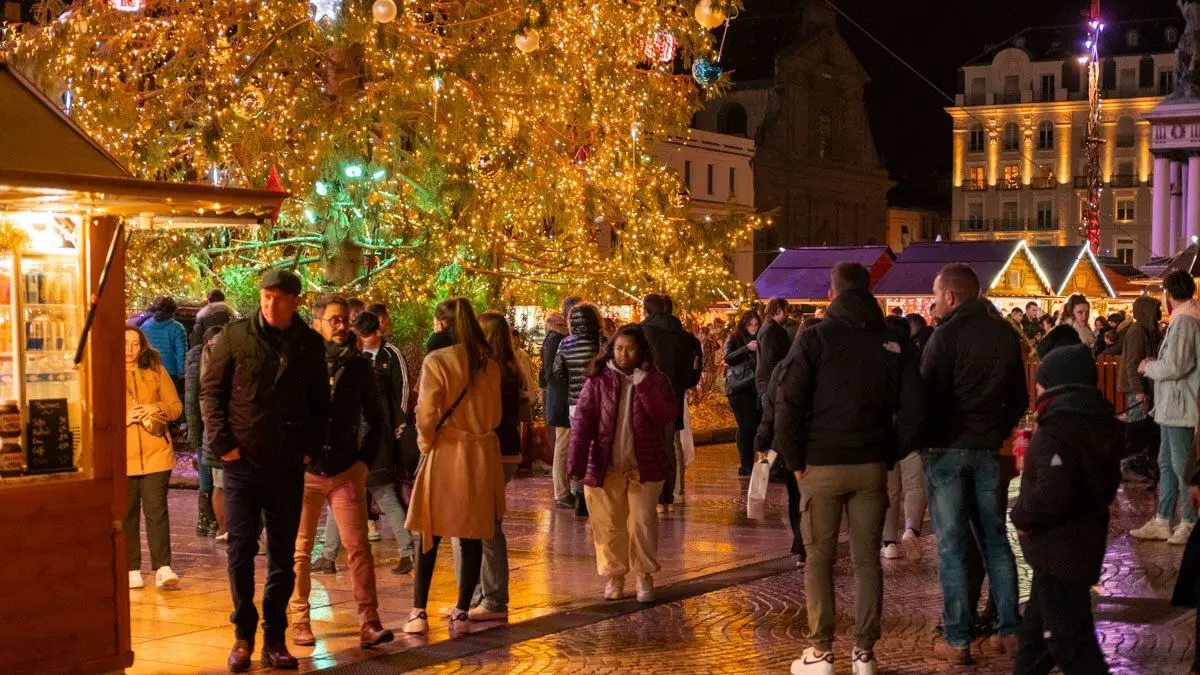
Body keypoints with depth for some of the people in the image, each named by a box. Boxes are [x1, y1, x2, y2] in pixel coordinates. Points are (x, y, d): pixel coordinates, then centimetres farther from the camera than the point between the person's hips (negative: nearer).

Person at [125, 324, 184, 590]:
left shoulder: (156, 371, 9)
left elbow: (176, 406, 10)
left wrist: (157, 408, -10)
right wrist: (125, 417, -14)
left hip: (156, 452, 0)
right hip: (123, 456, 0)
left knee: (156, 508, -6)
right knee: (127, 513, 5)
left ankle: (163, 568, -8)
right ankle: (132, 569, 13)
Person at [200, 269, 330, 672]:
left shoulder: (310, 344, 3)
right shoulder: (235, 337, -4)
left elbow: (320, 403, 11)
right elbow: (211, 391, -1)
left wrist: (310, 447, 1)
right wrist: (222, 443, -8)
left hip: (288, 467, 2)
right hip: (243, 462, -2)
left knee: (283, 555, 7)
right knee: (241, 550, 3)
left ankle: (275, 638, 16)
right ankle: (244, 635, 14)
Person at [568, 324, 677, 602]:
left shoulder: (655, 381, 0)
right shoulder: (598, 381, -2)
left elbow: (667, 417, -14)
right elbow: (582, 423, -9)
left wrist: (643, 385, -21)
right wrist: (576, 464, -18)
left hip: (644, 468, 0)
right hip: (605, 467, 0)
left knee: (643, 523, 2)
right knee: (608, 525, 6)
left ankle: (644, 576, 16)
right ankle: (614, 576, 21)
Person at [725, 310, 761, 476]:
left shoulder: (760, 340, 16)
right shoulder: (734, 339, 2)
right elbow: (728, 358, -14)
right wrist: (747, 348, -24)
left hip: (756, 388, 5)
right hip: (739, 388, -5)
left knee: (755, 425, 3)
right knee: (745, 426, -7)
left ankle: (748, 464, 11)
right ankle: (746, 465, -2)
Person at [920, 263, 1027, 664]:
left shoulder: (948, 334, -13)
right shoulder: (1006, 334, 6)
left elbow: (928, 393, -14)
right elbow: (1019, 398, 11)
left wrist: (920, 439, 0)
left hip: (945, 449, -5)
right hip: (988, 449, 5)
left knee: (952, 545, 0)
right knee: (995, 540, 14)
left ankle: (958, 642, 3)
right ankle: (1010, 631, 16)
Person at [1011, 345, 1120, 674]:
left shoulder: (1056, 431, -23)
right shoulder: (1101, 423, 8)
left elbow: (1051, 493, -34)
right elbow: (1107, 483, 19)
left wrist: (1021, 516, -18)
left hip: (1059, 550, -10)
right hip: (1086, 540, 10)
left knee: (1068, 638, -3)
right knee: (1038, 625, 23)